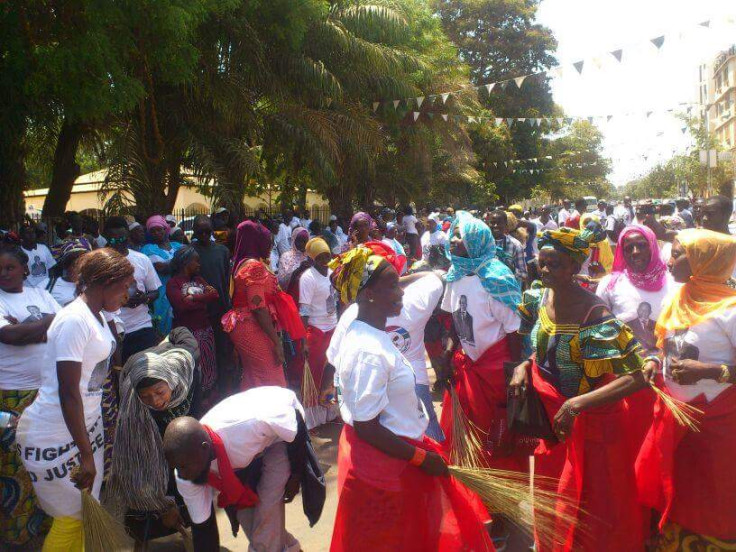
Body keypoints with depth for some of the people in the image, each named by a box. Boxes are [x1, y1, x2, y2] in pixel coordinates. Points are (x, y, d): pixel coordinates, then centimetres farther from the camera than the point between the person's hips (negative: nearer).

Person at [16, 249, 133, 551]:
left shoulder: (97, 316, 7)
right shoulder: (74, 320, -22)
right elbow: (68, 393, -23)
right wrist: (86, 455, -20)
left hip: (87, 423, 9)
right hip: (56, 437, -8)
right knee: (72, 518, 4)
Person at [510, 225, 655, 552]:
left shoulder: (594, 314, -27)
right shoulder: (538, 298, -7)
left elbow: (637, 377, -31)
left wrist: (575, 405, -35)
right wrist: (522, 367, -11)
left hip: (590, 420, -6)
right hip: (551, 414, 6)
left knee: (591, 510, 12)